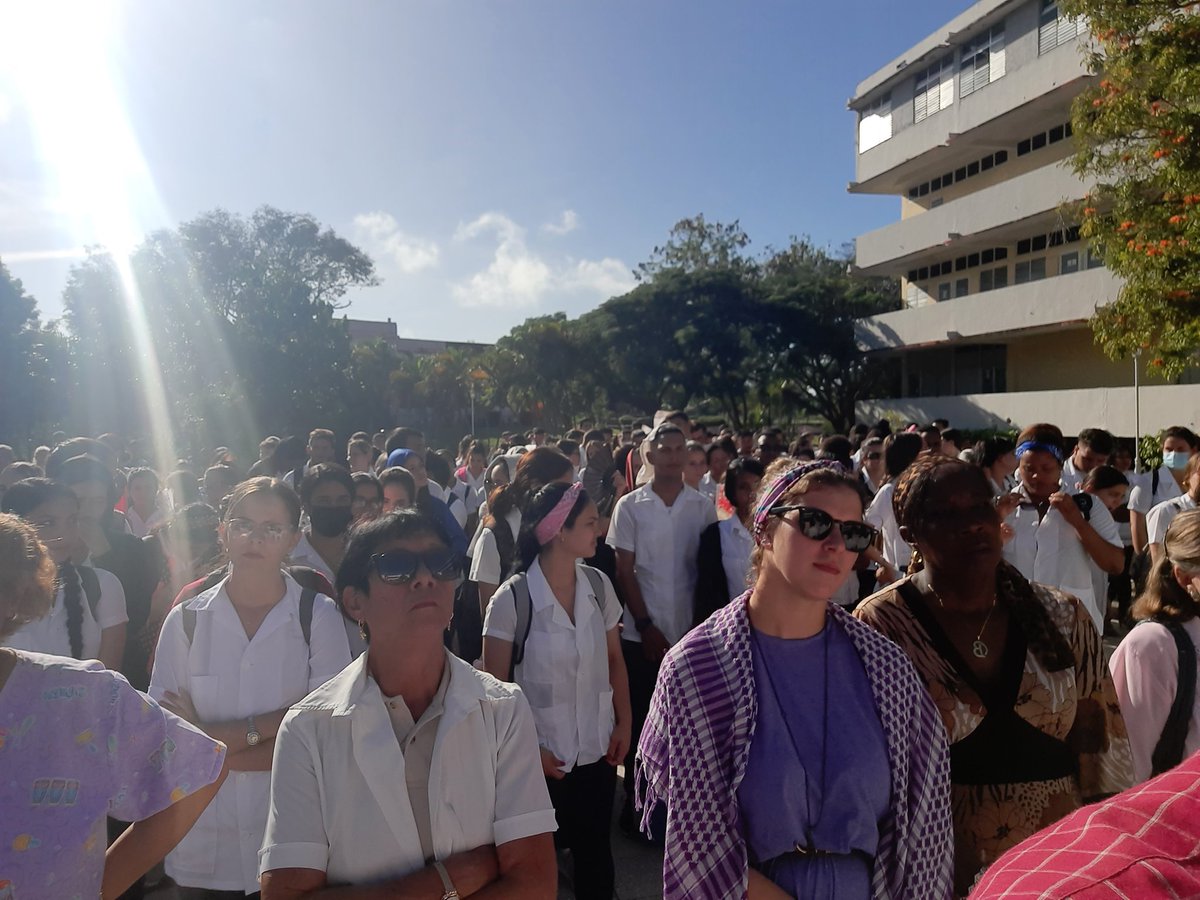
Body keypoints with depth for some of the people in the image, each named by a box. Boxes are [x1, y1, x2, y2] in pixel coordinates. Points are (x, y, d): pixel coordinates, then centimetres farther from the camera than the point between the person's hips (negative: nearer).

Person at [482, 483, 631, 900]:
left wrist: (623, 724, 1)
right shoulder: (512, 599, -18)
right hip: (542, 755, -3)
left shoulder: (599, 585, -5)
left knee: (595, 849, 17)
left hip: (598, 749, 4)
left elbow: (614, 661, 7)